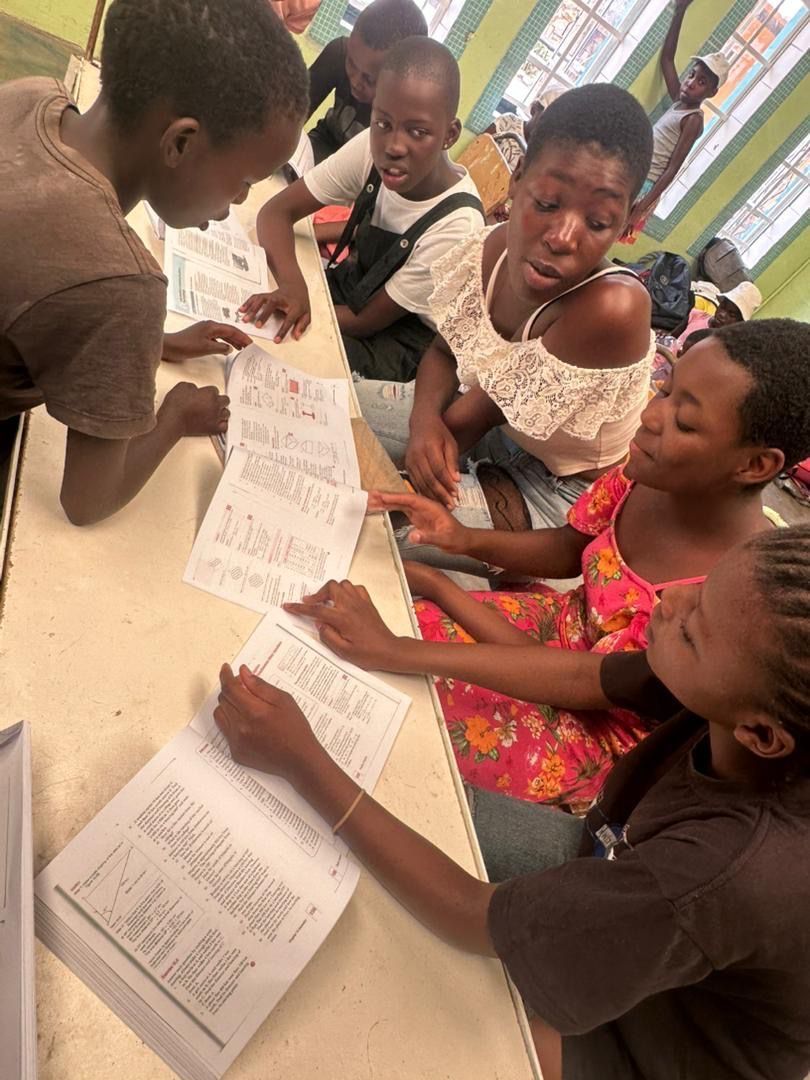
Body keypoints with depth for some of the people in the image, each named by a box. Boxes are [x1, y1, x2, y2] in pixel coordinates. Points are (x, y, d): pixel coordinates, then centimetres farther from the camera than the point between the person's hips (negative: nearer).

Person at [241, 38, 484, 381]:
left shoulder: (456, 224, -29)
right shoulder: (371, 148, -17)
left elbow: (367, 321, -21)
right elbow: (276, 211, -15)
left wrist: (288, 307, -25)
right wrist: (292, 286, -34)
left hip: (397, 343, -5)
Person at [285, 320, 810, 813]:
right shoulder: (646, 475, -17)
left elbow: (578, 680, -33)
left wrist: (399, 653, -37)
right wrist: (466, 540, -19)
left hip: (594, 732, -5)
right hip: (565, 623, 5)